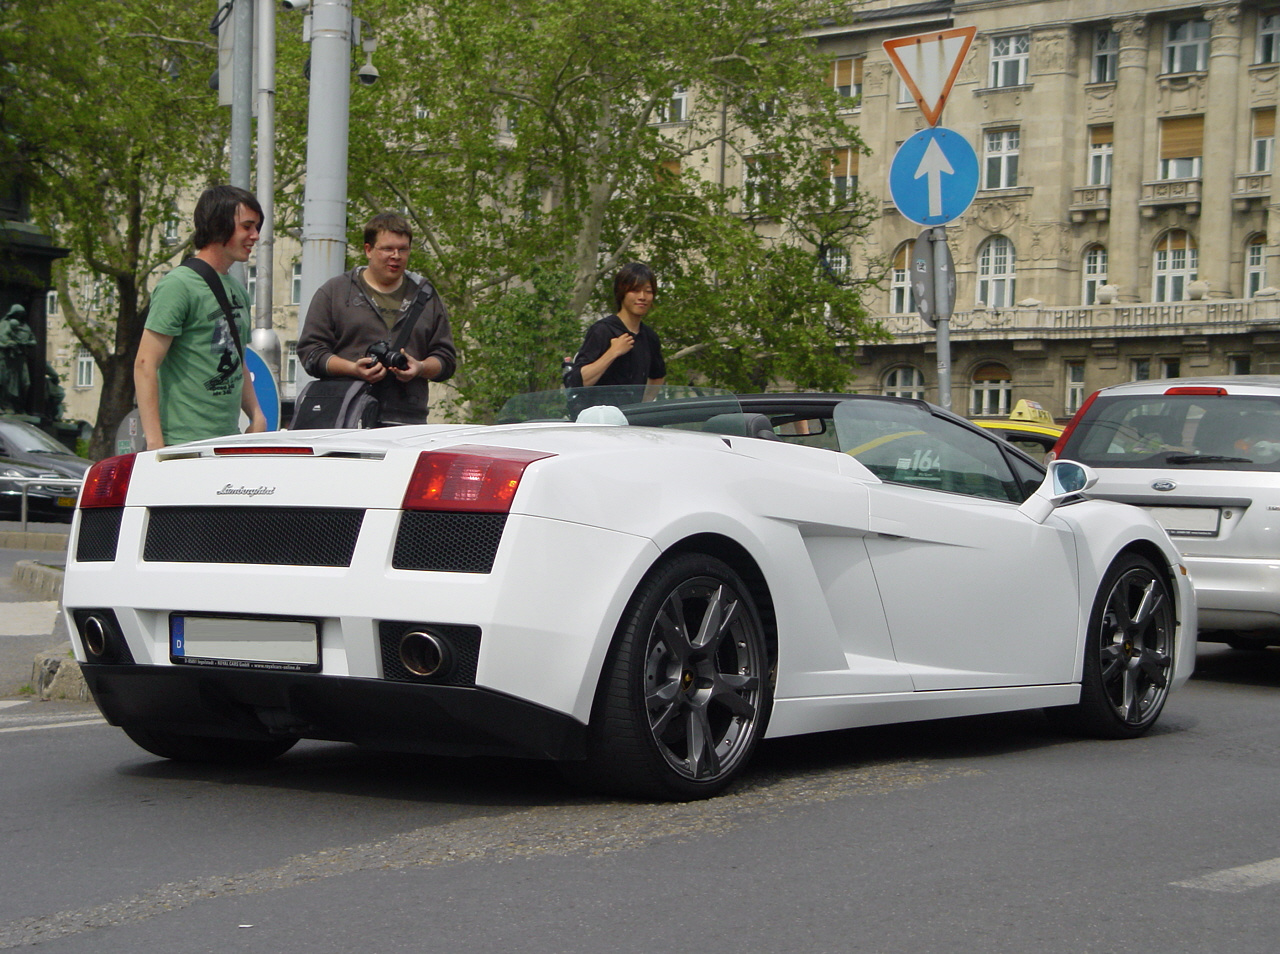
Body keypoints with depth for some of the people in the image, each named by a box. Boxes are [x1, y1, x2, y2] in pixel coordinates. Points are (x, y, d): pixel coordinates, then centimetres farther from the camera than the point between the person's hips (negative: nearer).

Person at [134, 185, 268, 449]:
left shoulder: (237, 289, 18)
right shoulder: (179, 285, -8)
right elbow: (145, 365, -14)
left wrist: (256, 415, 12)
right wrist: (154, 442, -20)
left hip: (231, 443, 8)